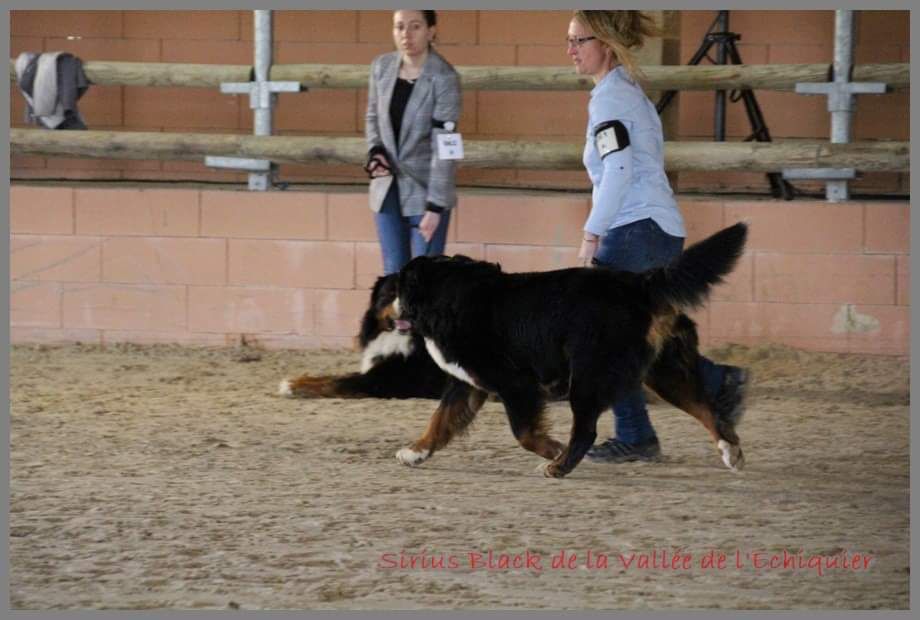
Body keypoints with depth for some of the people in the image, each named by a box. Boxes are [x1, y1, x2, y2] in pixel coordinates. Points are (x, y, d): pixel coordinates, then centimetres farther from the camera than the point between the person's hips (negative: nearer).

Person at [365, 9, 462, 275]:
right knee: (393, 274, 9)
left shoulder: (444, 79, -16)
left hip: (426, 191, -5)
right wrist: (375, 151, -4)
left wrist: (435, 206, -20)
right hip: (389, 191, 5)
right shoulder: (382, 67, 0)